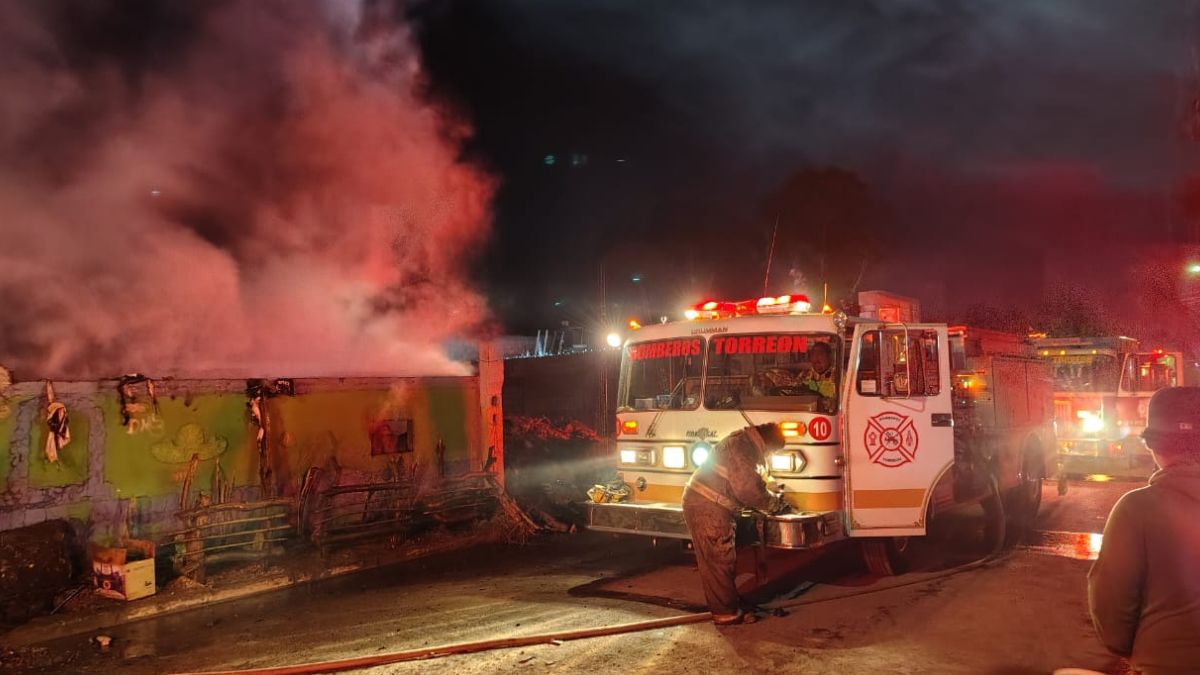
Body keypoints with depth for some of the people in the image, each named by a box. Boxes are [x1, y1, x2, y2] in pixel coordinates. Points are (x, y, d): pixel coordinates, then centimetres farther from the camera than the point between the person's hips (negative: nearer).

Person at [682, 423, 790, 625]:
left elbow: (749, 485, 24)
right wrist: (774, 504, -7)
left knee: (721, 560, 16)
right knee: (720, 561, -5)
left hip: (711, 507, 11)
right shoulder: (741, 447, -18)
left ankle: (727, 605, 25)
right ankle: (727, 613, 1)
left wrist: (773, 500, 13)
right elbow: (748, 489, -22)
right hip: (707, 508, -11)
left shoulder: (745, 446, 16)